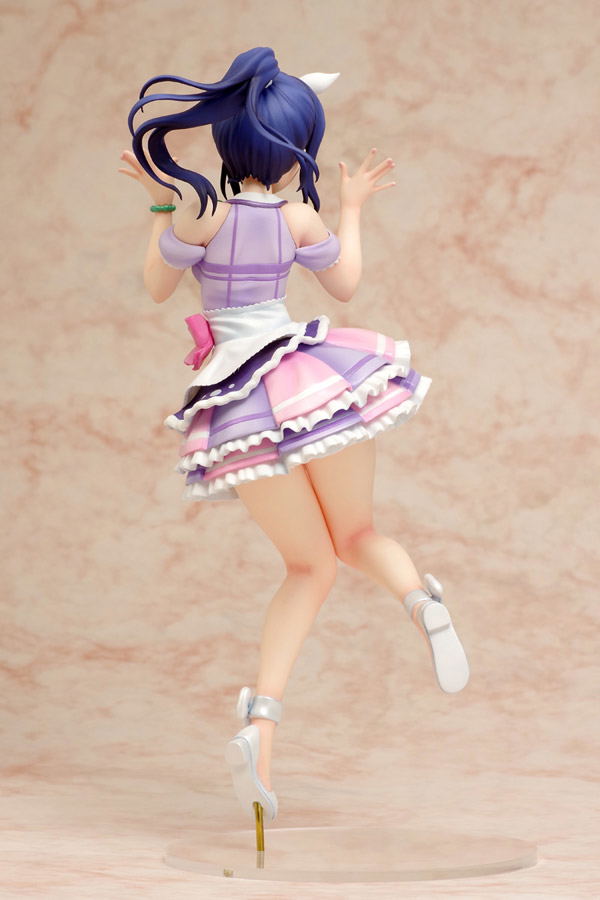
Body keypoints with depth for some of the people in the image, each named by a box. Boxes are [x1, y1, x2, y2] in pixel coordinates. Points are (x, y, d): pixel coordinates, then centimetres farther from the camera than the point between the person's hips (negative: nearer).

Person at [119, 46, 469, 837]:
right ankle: (422, 597, -14)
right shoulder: (300, 220, -3)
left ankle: (261, 723, -4)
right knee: (357, 535, 21)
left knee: (312, 567, 14)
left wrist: (160, 204, 17)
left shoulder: (201, 214, -7)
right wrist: (352, 208, 27)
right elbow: (345, 284, 15)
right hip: (313, 380, -1)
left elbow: (157, 286, 8)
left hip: (240, 408, 1)